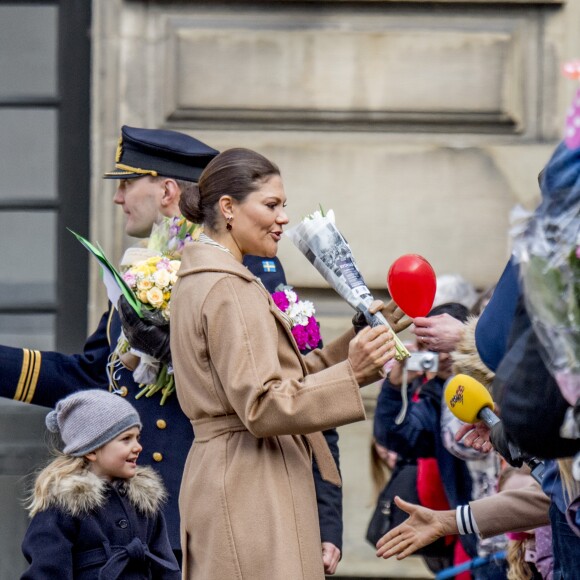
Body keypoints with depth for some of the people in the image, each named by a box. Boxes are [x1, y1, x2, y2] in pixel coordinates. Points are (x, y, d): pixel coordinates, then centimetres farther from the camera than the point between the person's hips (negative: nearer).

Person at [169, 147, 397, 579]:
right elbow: (261, 407, -19)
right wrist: (351, 373, -22)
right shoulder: (228, 290, -13)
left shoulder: (200, 280, 19)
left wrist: (354, 346, 11)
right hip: (252, 490, -11)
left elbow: (282, 378, 18)